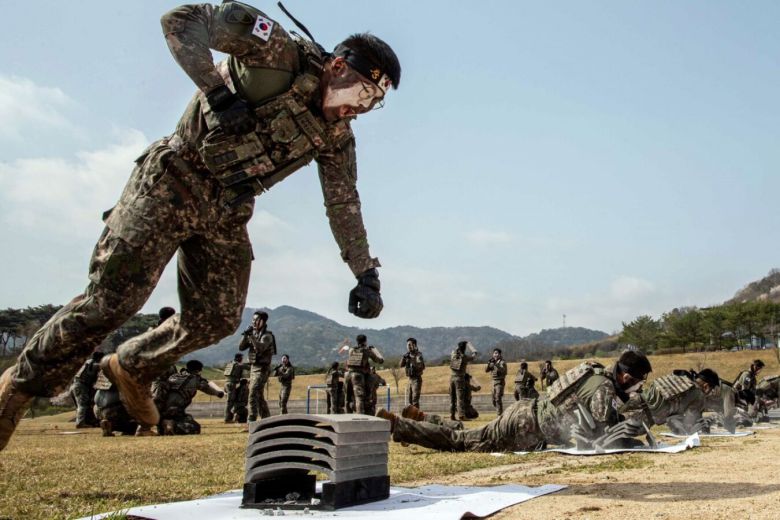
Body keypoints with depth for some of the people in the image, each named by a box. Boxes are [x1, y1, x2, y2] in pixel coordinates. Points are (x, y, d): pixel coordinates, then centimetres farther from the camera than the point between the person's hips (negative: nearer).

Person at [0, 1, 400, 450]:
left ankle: (133, 368, 29)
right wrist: (217, 89, -28)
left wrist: (366, 275, 6)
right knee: (110, 301, -9)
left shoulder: (336, 137, 5)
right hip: (173, 184, -7)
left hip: (226, 215, 7)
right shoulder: (280, 52, -14)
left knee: (217, 319, 3)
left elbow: (344, 205, 11)